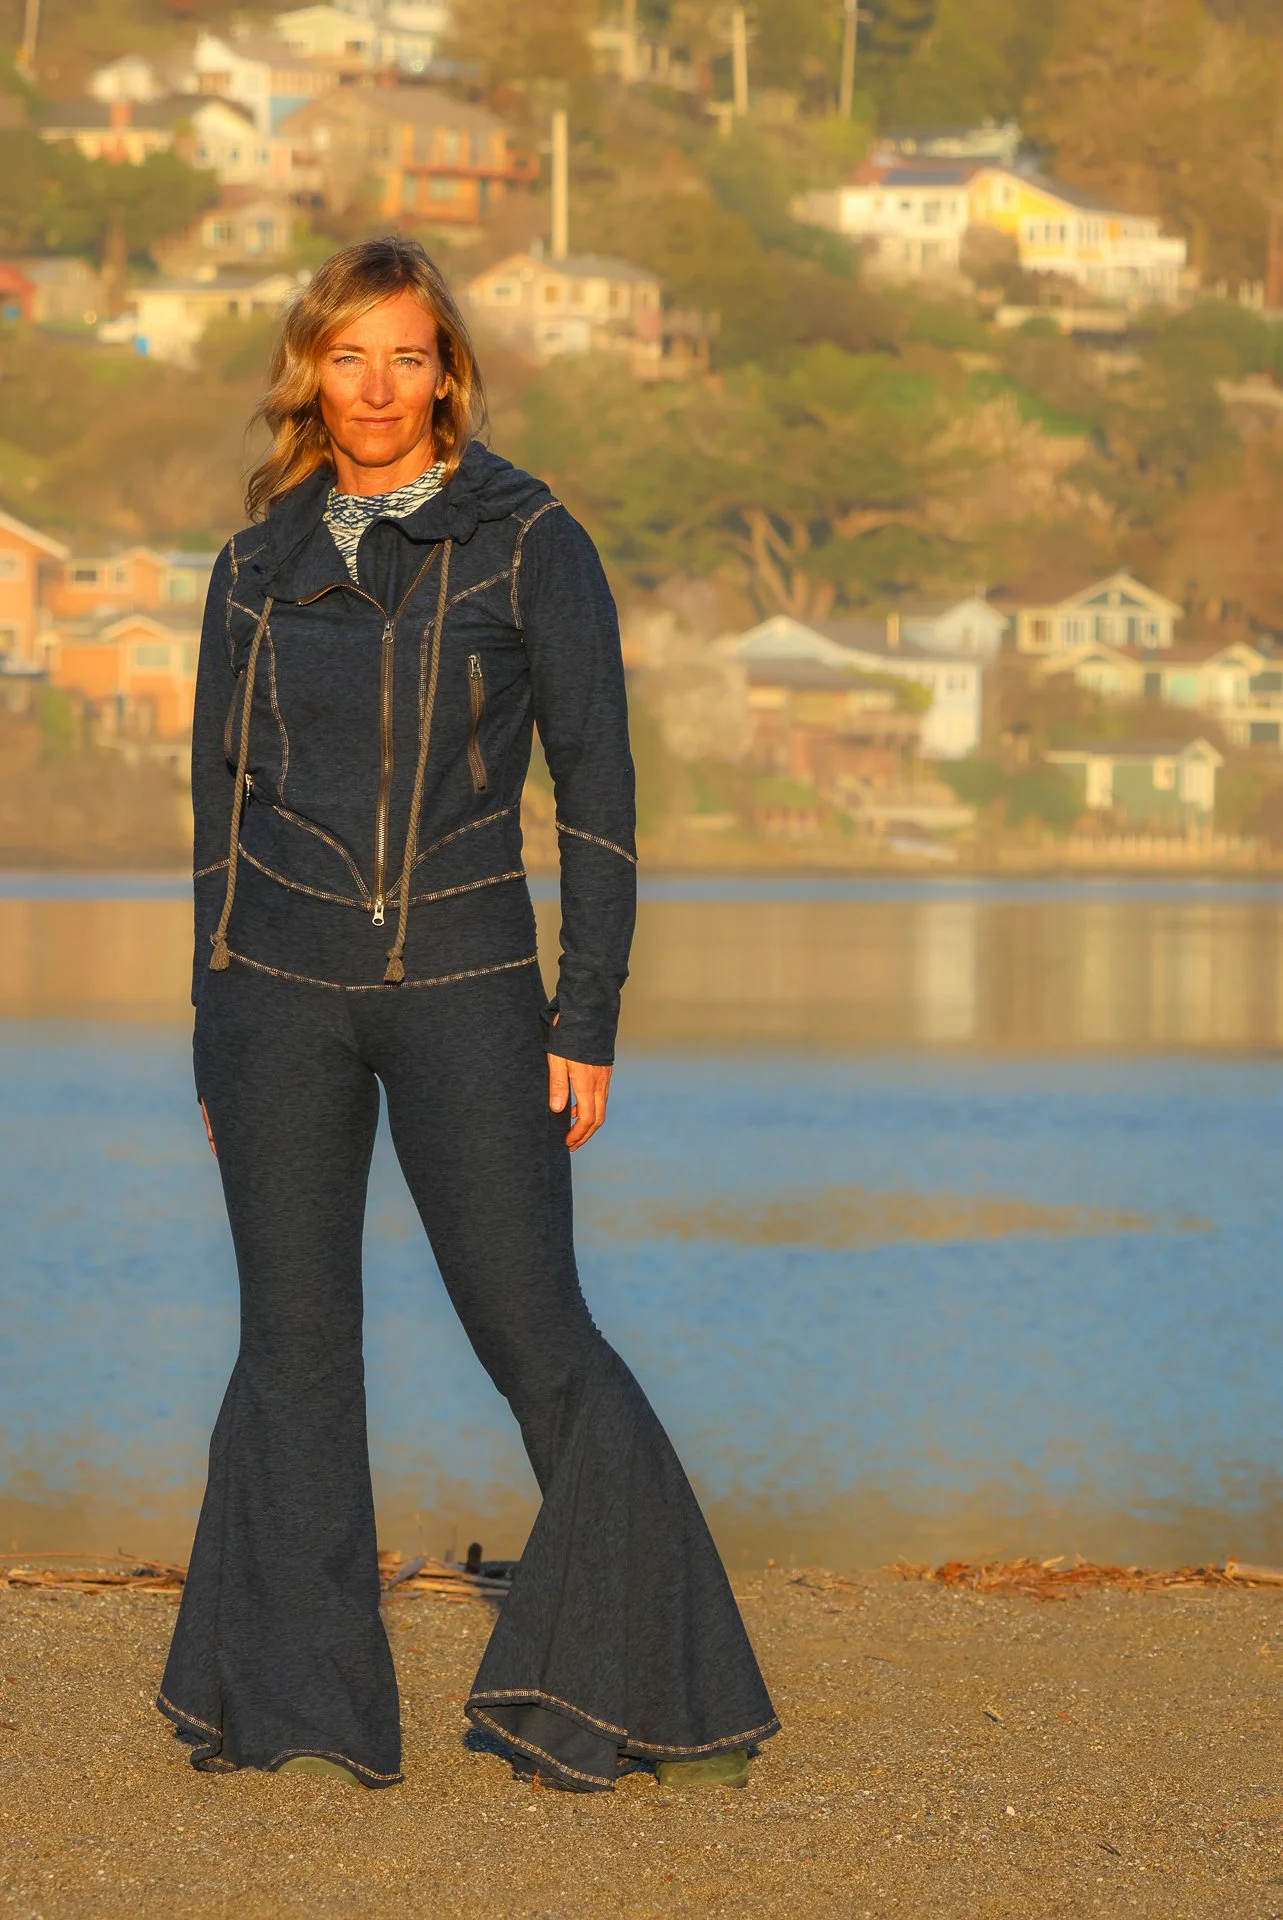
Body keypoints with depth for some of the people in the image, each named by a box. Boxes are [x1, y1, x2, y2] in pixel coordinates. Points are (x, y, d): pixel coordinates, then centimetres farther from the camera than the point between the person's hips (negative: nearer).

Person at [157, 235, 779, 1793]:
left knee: (536, 1336, -6)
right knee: (293, 1343, 3)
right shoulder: (259, 565, 9)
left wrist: (589, 1018, -7)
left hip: (465, 988, -2)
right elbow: (222, 800, 14)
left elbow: (594, 783, -2)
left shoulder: (527, 541, 0)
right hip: (280, 987, 3)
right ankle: (288, 1703, 11)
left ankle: (640, 1687, 7)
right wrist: (214, 1041, 11)